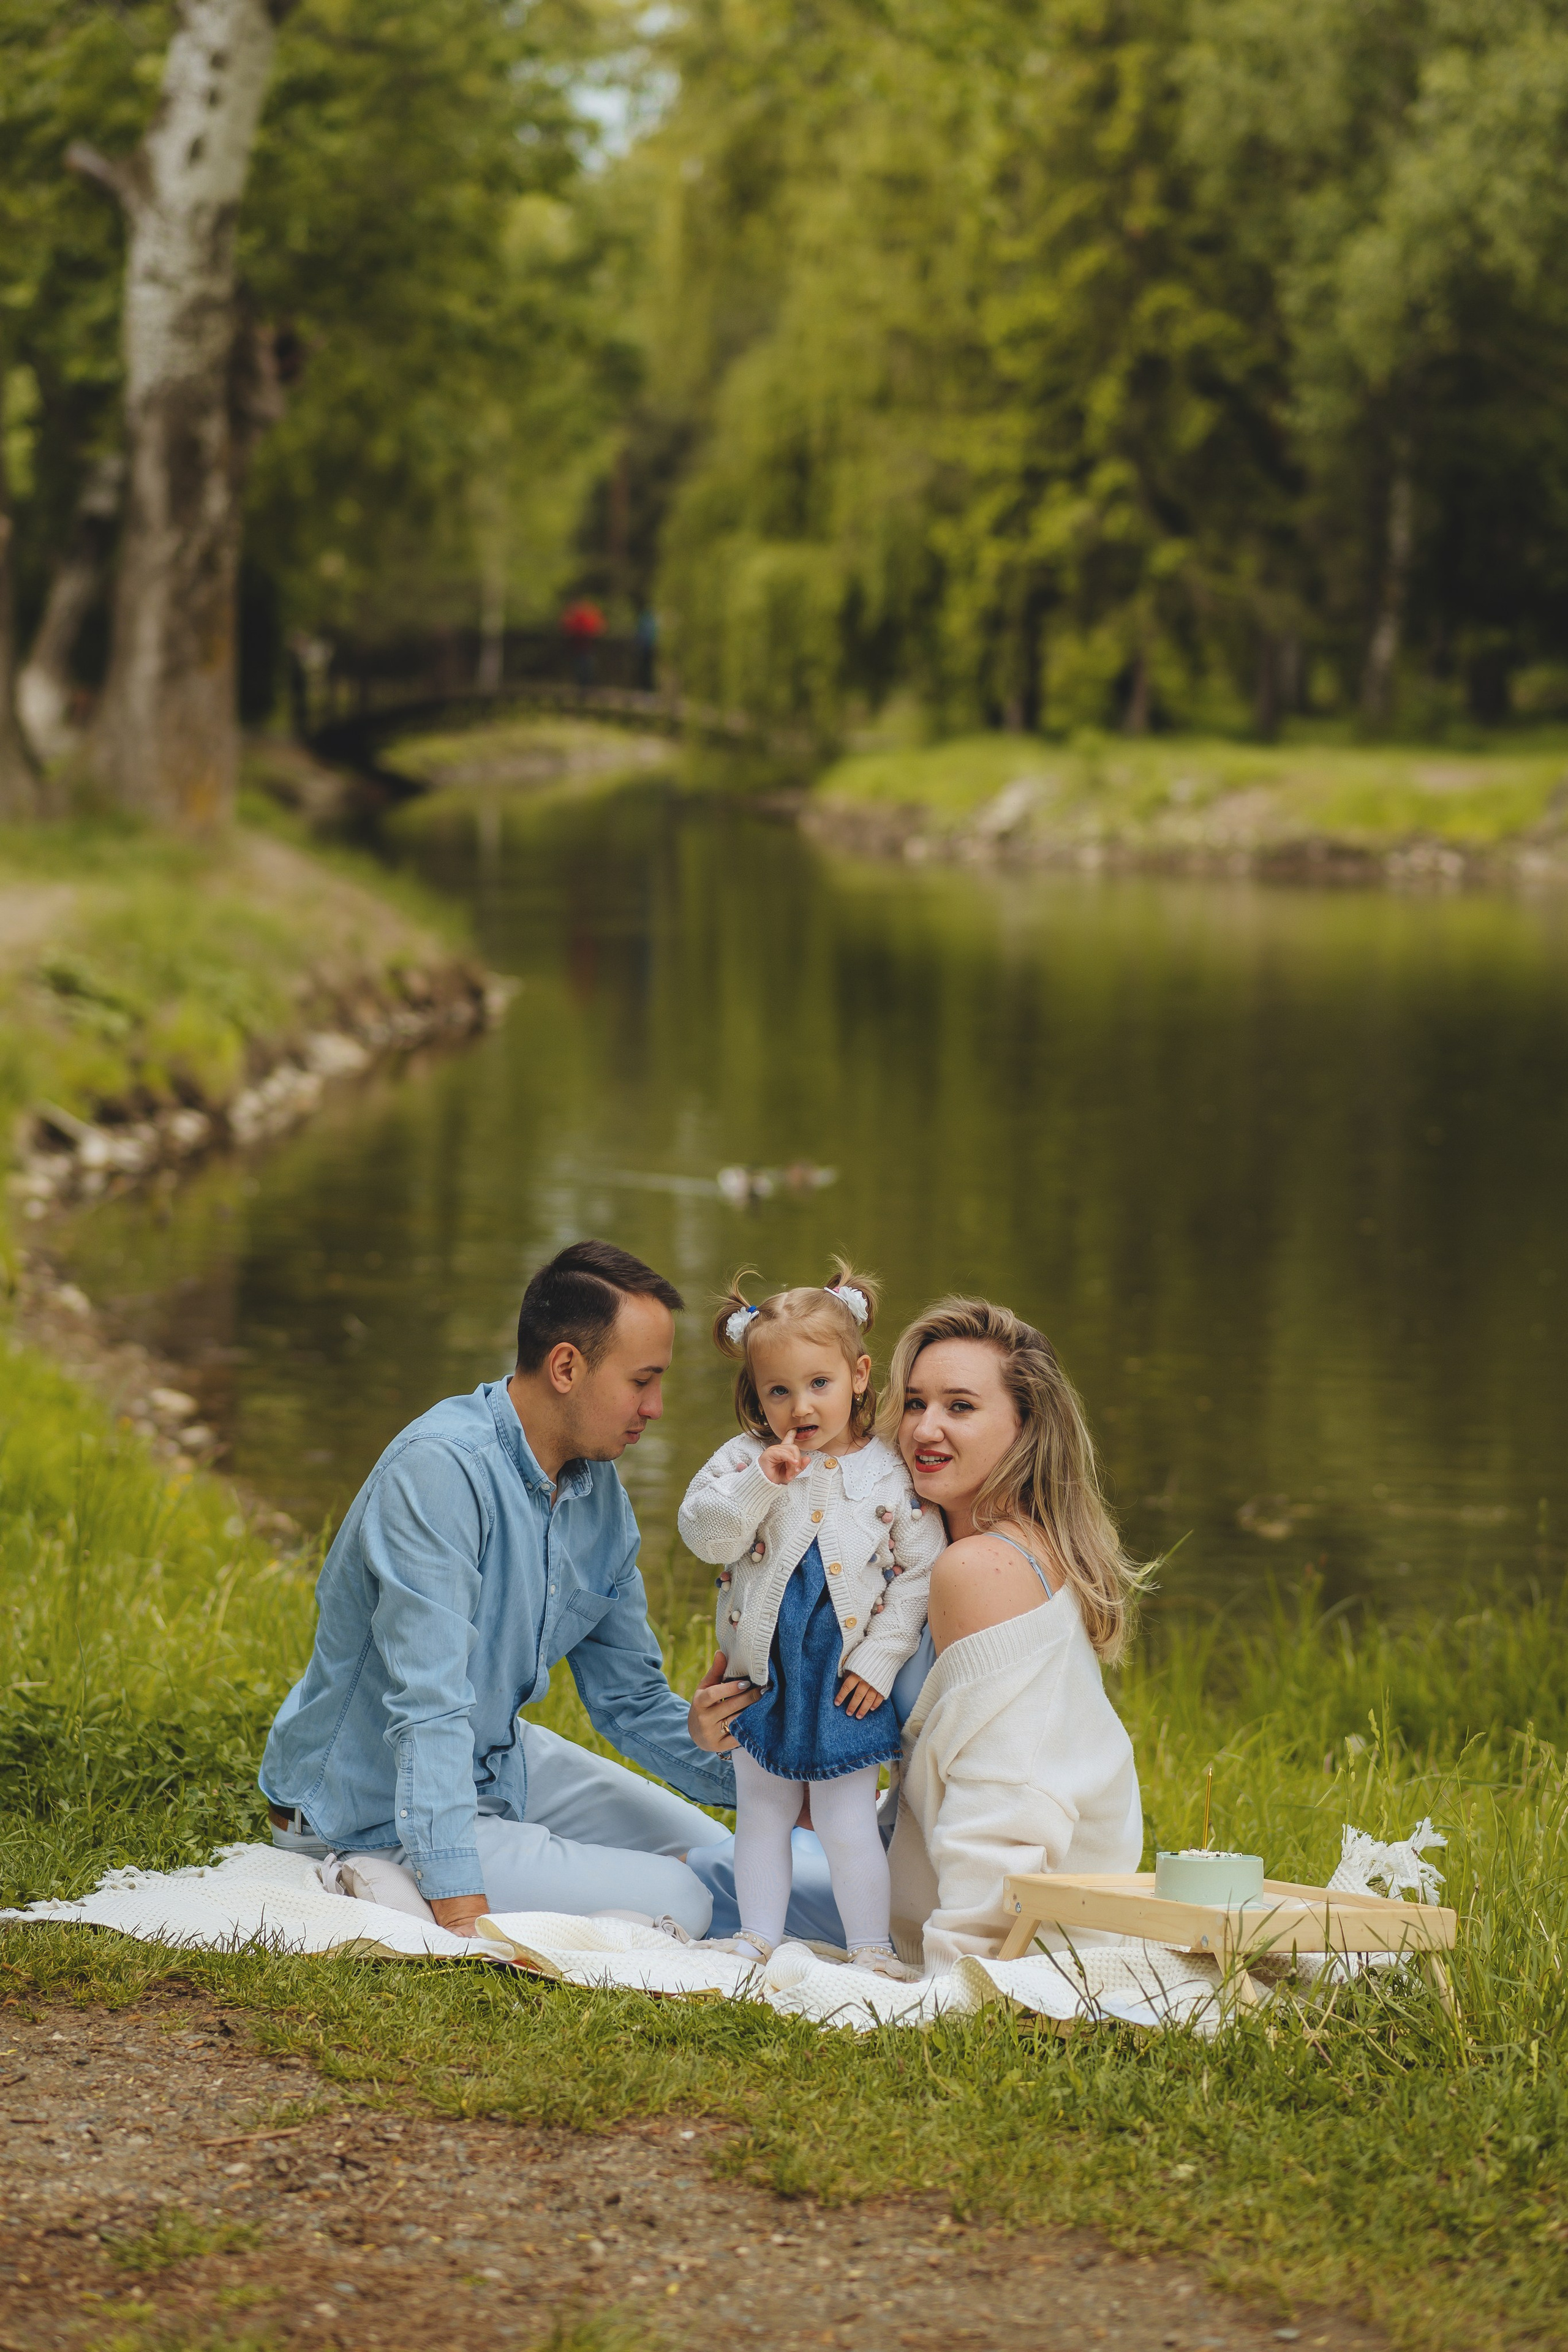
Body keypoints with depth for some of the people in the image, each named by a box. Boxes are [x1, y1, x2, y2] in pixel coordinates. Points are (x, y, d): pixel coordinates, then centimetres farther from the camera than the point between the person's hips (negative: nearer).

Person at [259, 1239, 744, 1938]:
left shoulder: (600, 1492, 1)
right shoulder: (441, 1469, -27)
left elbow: (629, 1694, 10)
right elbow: (428, 1706, -33)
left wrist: (730, 1768, -9)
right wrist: (459, 1909, -38)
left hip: (500, 1764, 9)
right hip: (372, 1813, -9)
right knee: (675, 1907, -15)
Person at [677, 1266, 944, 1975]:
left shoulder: (890, 1475, -7)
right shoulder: (747, 1460, -4)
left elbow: (922, 1571, -5)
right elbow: (706, 1536, -13)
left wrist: (880, 1657, -9)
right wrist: (759, 1484, -27)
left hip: (846, 1683, -2)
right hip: (764, 1676, 3)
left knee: (847, 1823, -1)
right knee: (761, 1815, 13)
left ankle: (870, 1947, 11)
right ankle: (758, 1939, 23)